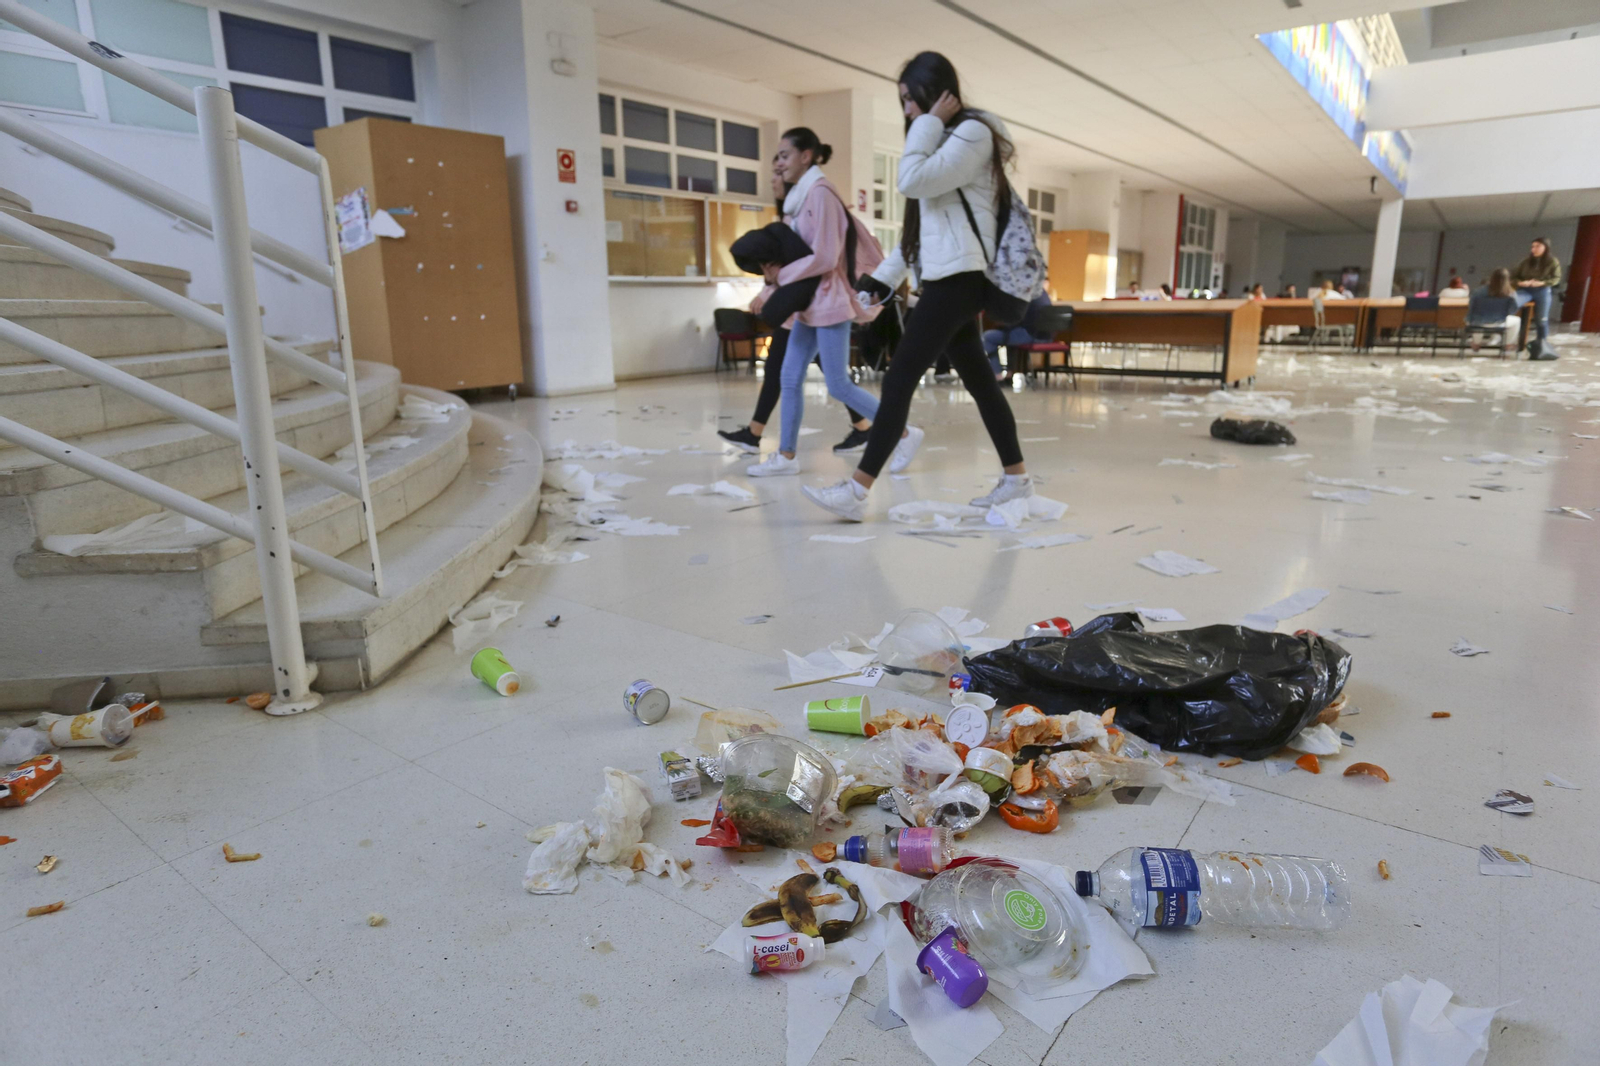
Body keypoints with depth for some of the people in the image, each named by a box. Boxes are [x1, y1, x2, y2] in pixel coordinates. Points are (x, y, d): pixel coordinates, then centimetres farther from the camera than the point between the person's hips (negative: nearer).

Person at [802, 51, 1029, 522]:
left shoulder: (973, 132, -7)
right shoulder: (948, 139, 24)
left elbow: (913, 181, -20)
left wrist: (930, 124, -9)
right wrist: (884, 275, 15)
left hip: (959, 276, -10)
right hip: (950, 277, 10)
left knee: (899, 378, -14)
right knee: (979, 379, 11)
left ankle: (855, 492, -15)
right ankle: (1017, 477, 18)